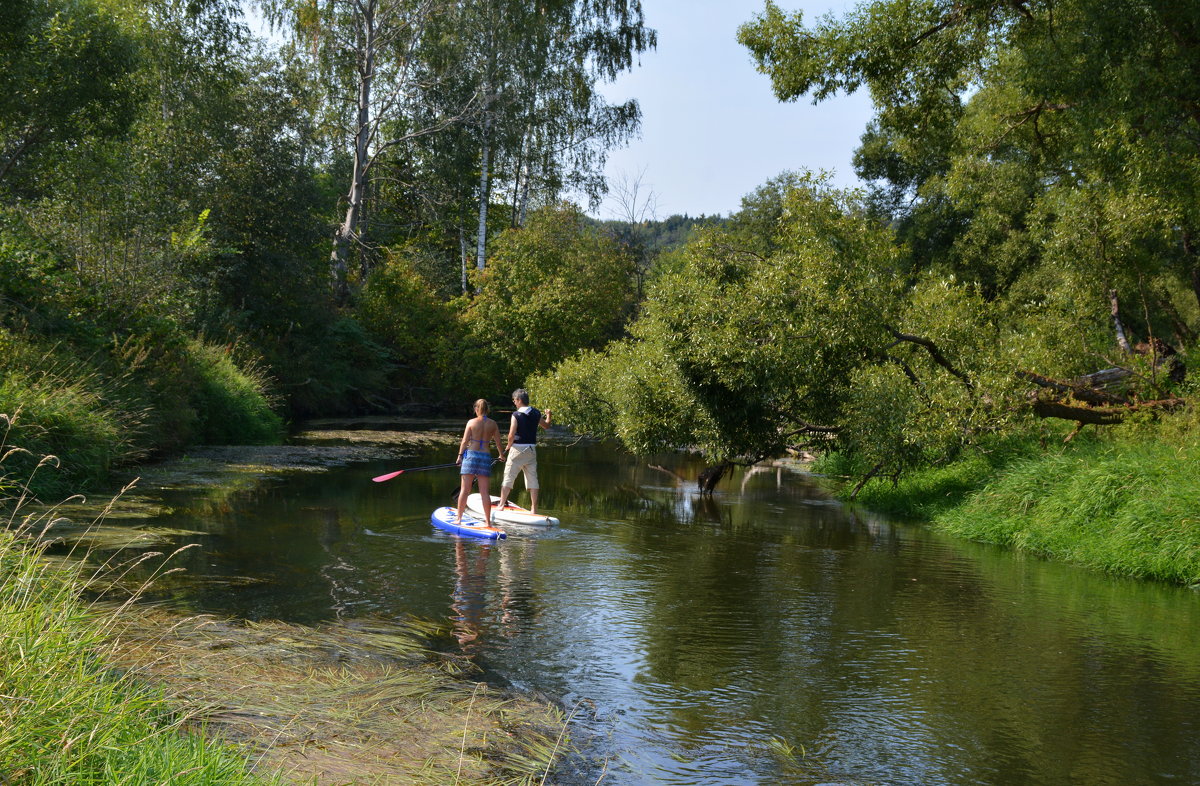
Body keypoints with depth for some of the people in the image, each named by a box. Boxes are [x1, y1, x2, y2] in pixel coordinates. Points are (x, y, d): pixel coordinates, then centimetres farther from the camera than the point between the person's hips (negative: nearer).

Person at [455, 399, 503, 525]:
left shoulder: (472, 422, -3)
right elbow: (498, 442, 9)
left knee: (464, 490, 3)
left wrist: (460, 455, 6)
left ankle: (459, 518, 6)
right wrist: (501, 455, 26)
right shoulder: (493, 424, 3)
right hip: (486, 456, 2)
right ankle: (488, 520, 7)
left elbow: (465, 441, -4)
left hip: (471, 454, -2)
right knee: (484, 491, 6)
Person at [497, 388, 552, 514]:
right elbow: (546, 425, 23)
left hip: (518, 449, -5)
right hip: (531, 449, 5)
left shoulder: (516, 415, -13)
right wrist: (548, 415, 43)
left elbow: (511, 435, -17)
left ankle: (501, 505, 7)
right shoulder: (536, 414, 4)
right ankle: (534, 508, 7)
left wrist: (508, 447, 2)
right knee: (532, 478, 7)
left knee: (508, 478, 4)